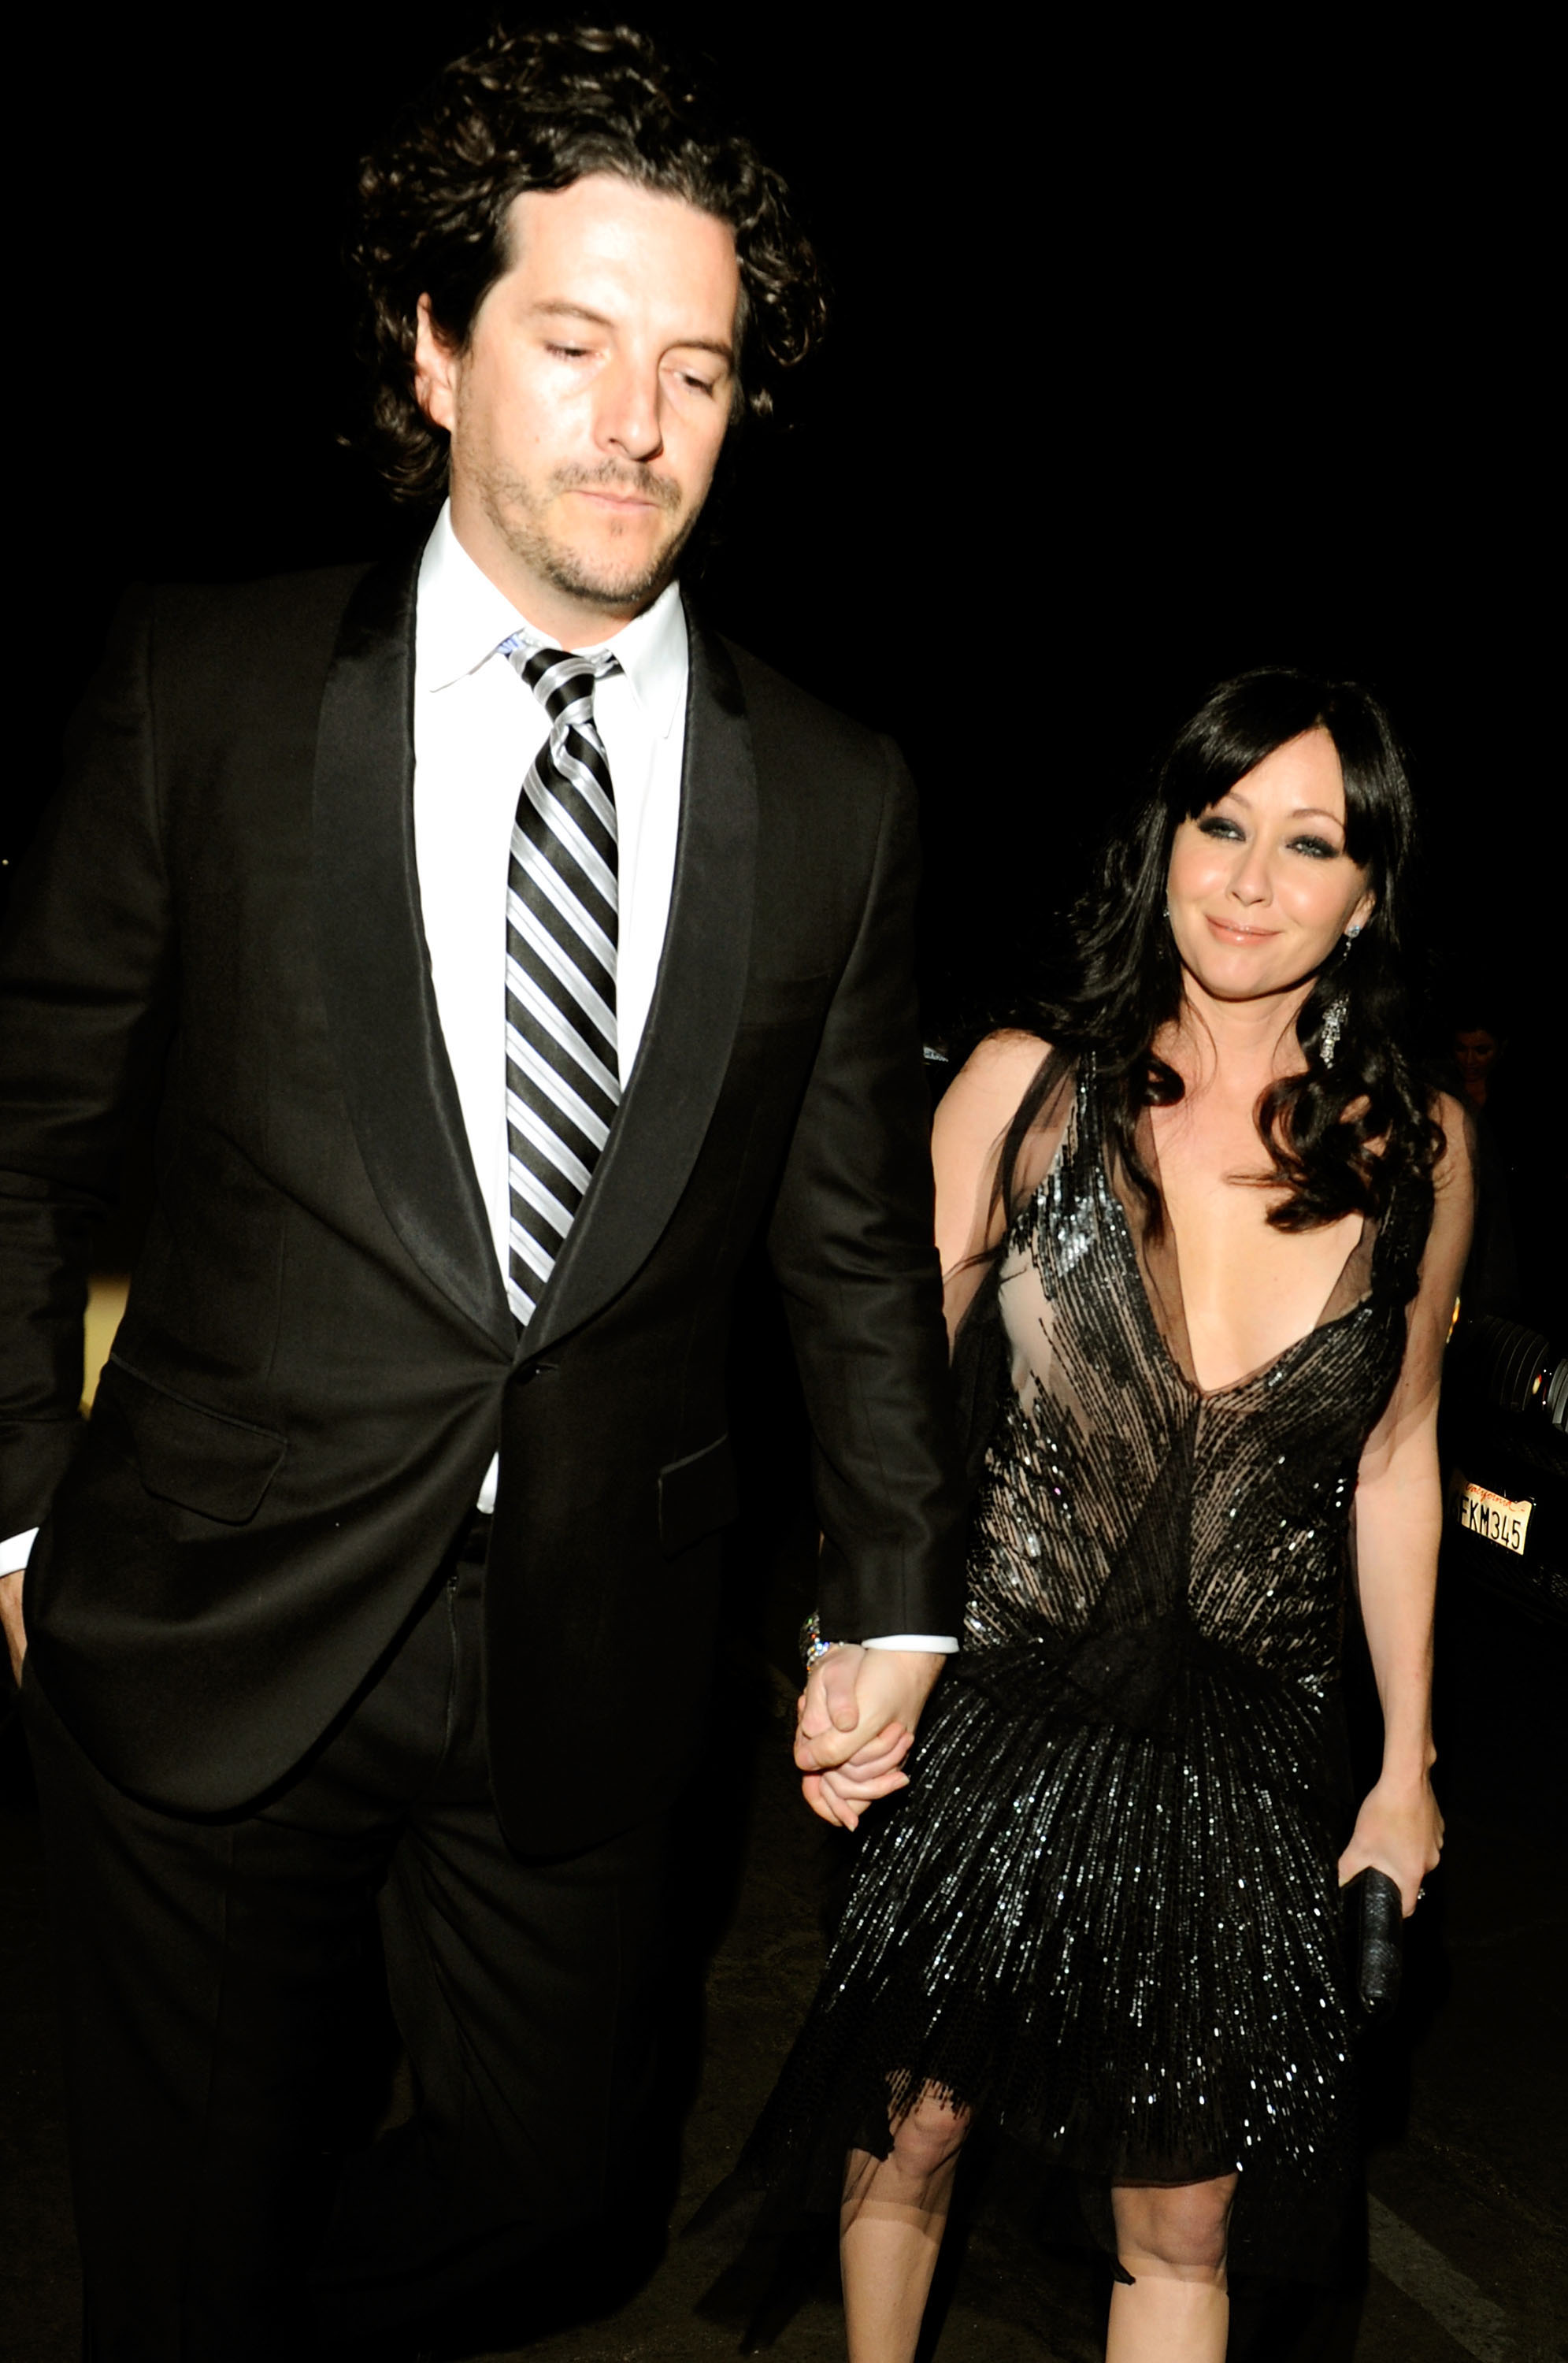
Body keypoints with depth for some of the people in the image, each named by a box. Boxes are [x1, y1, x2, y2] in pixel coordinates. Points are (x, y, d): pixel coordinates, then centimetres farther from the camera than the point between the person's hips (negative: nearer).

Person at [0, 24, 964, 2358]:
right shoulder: (205, 693, -6)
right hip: (211, 1639, -1)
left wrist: (899, 1600, 10)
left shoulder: (837, 799, -1)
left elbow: (860, 1241, 5)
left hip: (591, 1672, 2)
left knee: (543, 2162, 20)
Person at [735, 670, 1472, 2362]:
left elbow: (1393, 1458, 7)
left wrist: (1408, 1767, 11)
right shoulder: (1025, 1086, -9)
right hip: (989, 1730, -1)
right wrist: (850, 1656, -13)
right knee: (912, 2137, 17)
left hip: (1241, 1770, 1)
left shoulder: (1415, 1156, -3)